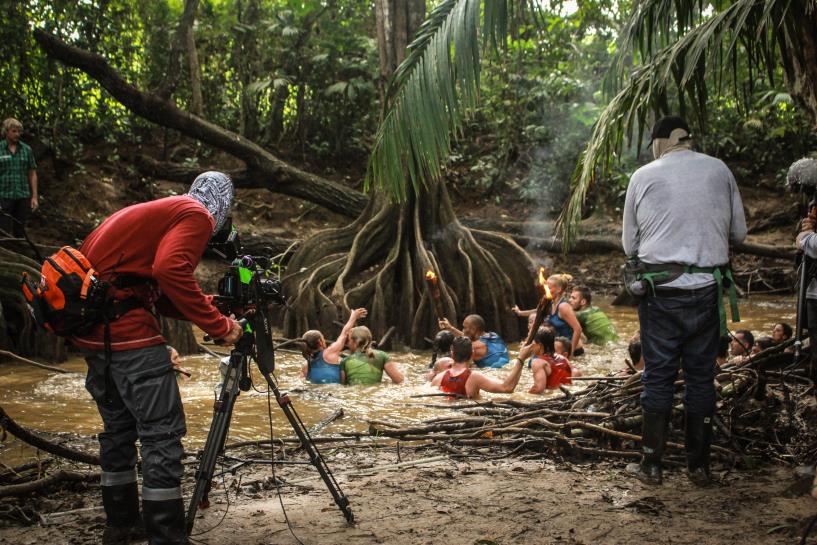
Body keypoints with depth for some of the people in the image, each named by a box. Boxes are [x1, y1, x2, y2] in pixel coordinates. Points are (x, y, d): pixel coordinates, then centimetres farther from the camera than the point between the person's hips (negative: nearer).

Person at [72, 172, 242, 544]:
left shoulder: (158, 209, 25)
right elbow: (171, 272, -20)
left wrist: (207, 306, 19)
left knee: (119, 426, 20)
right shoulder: (196, 215, -2)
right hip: (125, 328, -10)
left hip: (90, 326, 10)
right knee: (163, 432, -6)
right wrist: (219, 325, -15)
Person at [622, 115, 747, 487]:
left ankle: (651, 466, 13)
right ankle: (699, 466, 17)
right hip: (707, 289, 1)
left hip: (660, 291, -1)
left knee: (658, 377, 7)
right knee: (701, 378, 10)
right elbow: (739, 233, 10)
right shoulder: (719, 171, 3)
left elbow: (629, 245, 6)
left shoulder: (643, 177, 0)